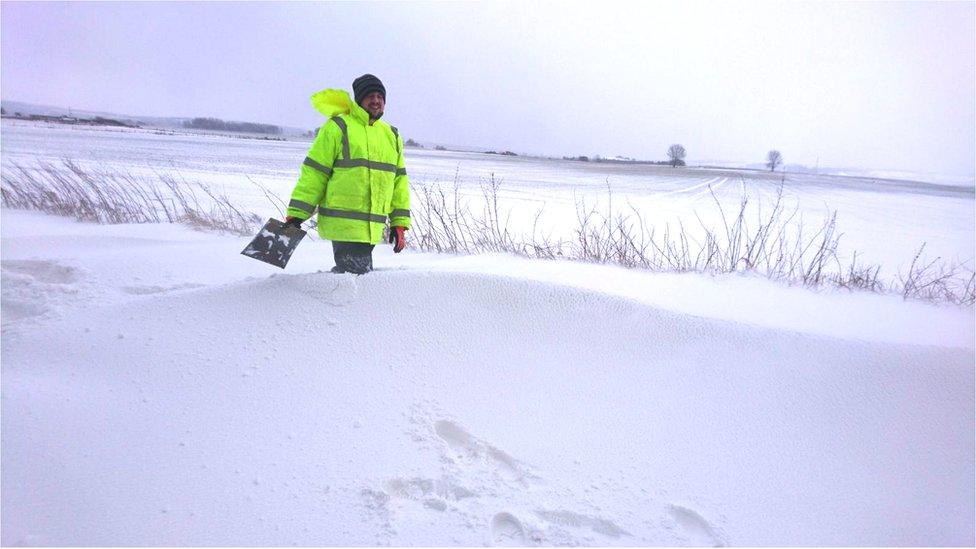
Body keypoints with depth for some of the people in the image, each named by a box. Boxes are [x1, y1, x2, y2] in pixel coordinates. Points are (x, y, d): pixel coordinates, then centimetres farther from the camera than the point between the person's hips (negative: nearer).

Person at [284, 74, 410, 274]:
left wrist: (399, 223, 13)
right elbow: (313, 173, -4)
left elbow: (399, 180, 18)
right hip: (343, 224, -6)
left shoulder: (391, 136, 16)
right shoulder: (338, 127, -3)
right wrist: (296, 214, -8)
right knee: (357, 273, -11)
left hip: (373, 227, 6)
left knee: (347, 271, 13)